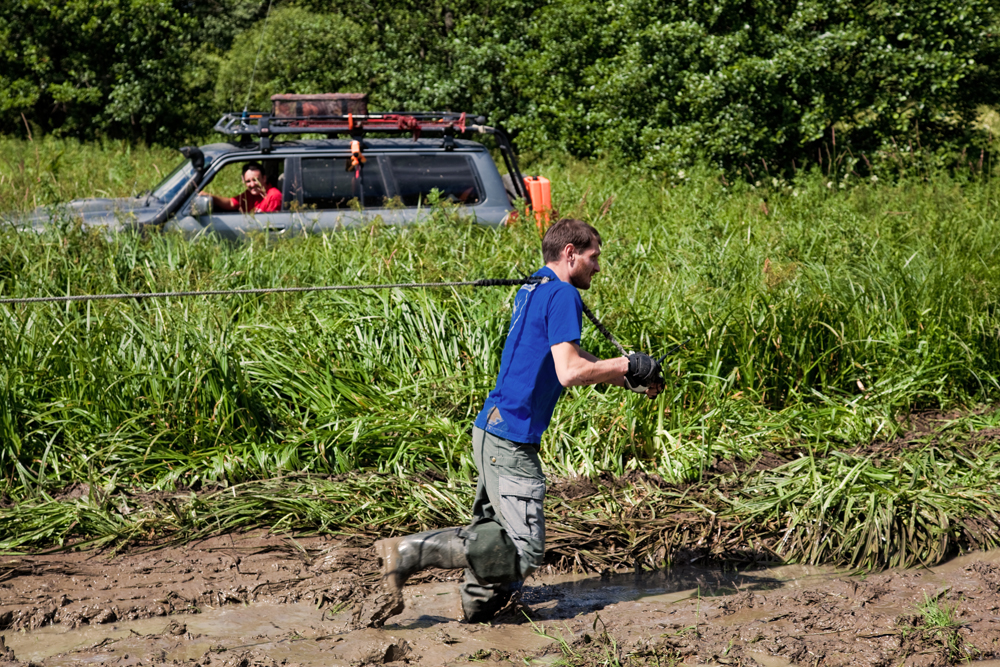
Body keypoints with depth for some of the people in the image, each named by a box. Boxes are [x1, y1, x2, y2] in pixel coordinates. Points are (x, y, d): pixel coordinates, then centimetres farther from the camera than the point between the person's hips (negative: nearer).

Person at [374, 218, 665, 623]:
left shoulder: (531, 292, 19)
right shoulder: (562, 295, -11)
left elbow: (569, 358, 28)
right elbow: (570, 372, -20)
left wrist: (632, 380, 21)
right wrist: (627, 365, -6)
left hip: (492, 430, 10)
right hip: (511, 440, -10)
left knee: (495, 532, 18)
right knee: (525, 552, -11)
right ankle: (409, 553, -13)